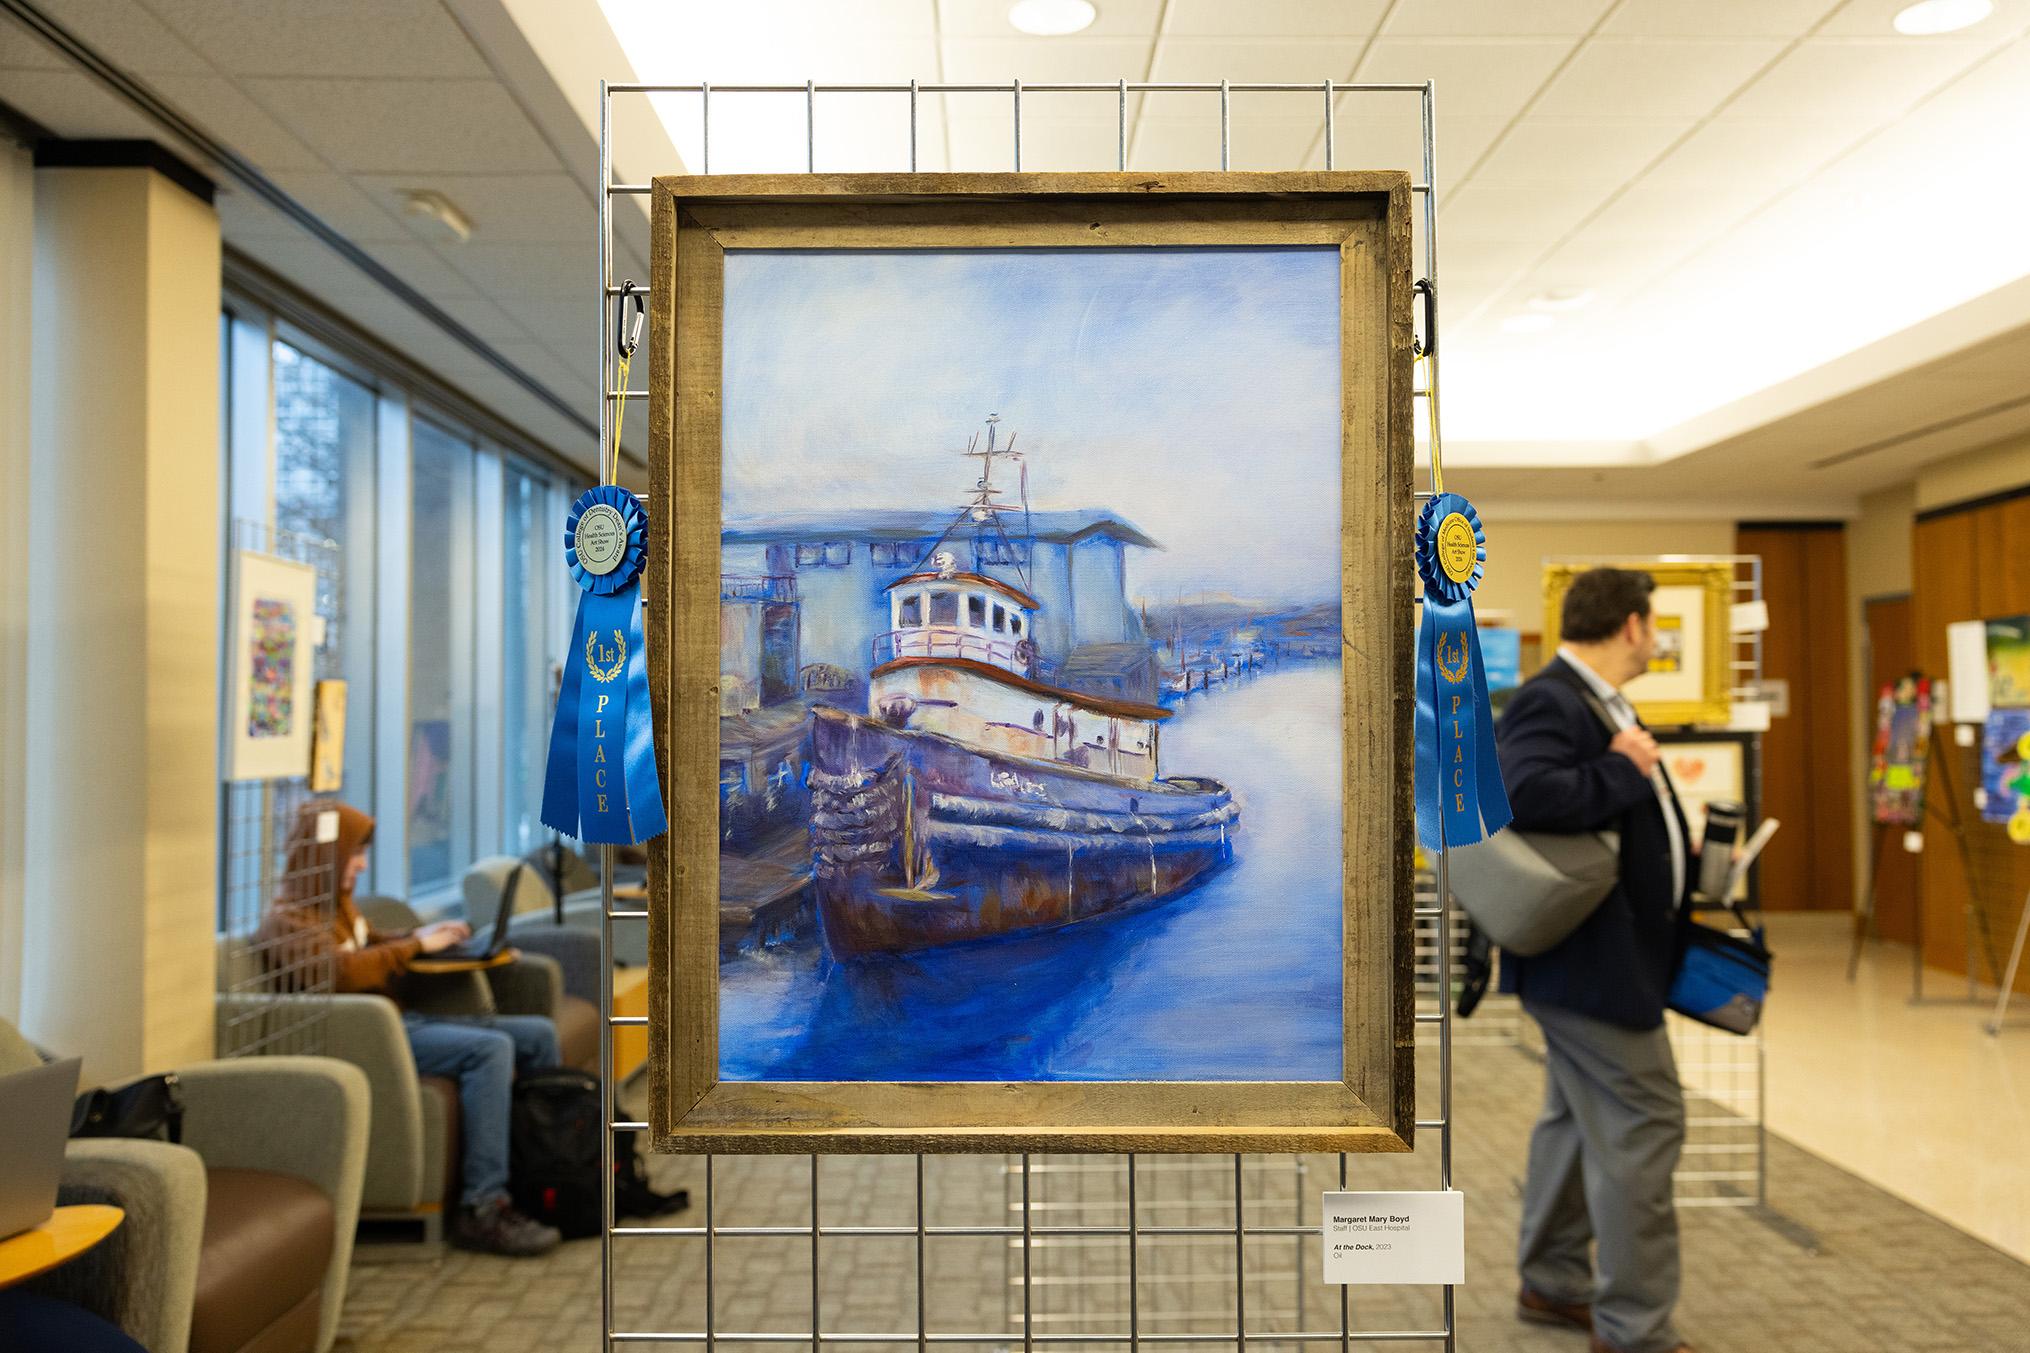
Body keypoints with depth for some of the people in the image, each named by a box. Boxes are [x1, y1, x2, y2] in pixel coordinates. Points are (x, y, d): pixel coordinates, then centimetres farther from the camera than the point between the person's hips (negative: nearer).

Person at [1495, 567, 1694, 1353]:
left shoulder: (1600, 703, 14)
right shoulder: (1548, 702, -19)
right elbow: (1524, 793, -36)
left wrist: (1692, 861, 15)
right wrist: (1625, 770, -25)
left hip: (1608, 955, 11)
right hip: (1586, 958, -11)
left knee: (1581, 1118, 19)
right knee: (1641, 1126, -5)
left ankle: (1552, 1282, 33)